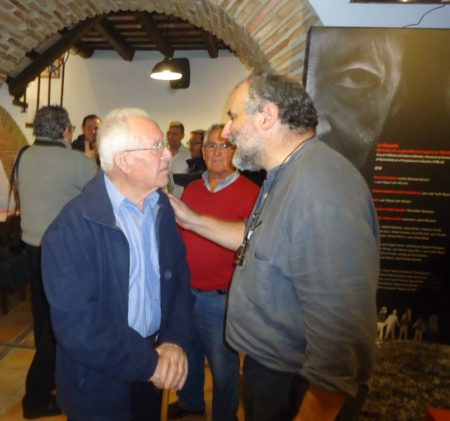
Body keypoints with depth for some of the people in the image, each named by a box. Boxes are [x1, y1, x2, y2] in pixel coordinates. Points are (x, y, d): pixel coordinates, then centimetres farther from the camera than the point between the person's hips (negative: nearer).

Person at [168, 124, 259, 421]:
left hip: (220, 298, -6)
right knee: (187, 354, 25)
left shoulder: (250, 193, -14)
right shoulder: (191, 189, 5)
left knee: (223, 367, 13)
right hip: (183, 291, 6)